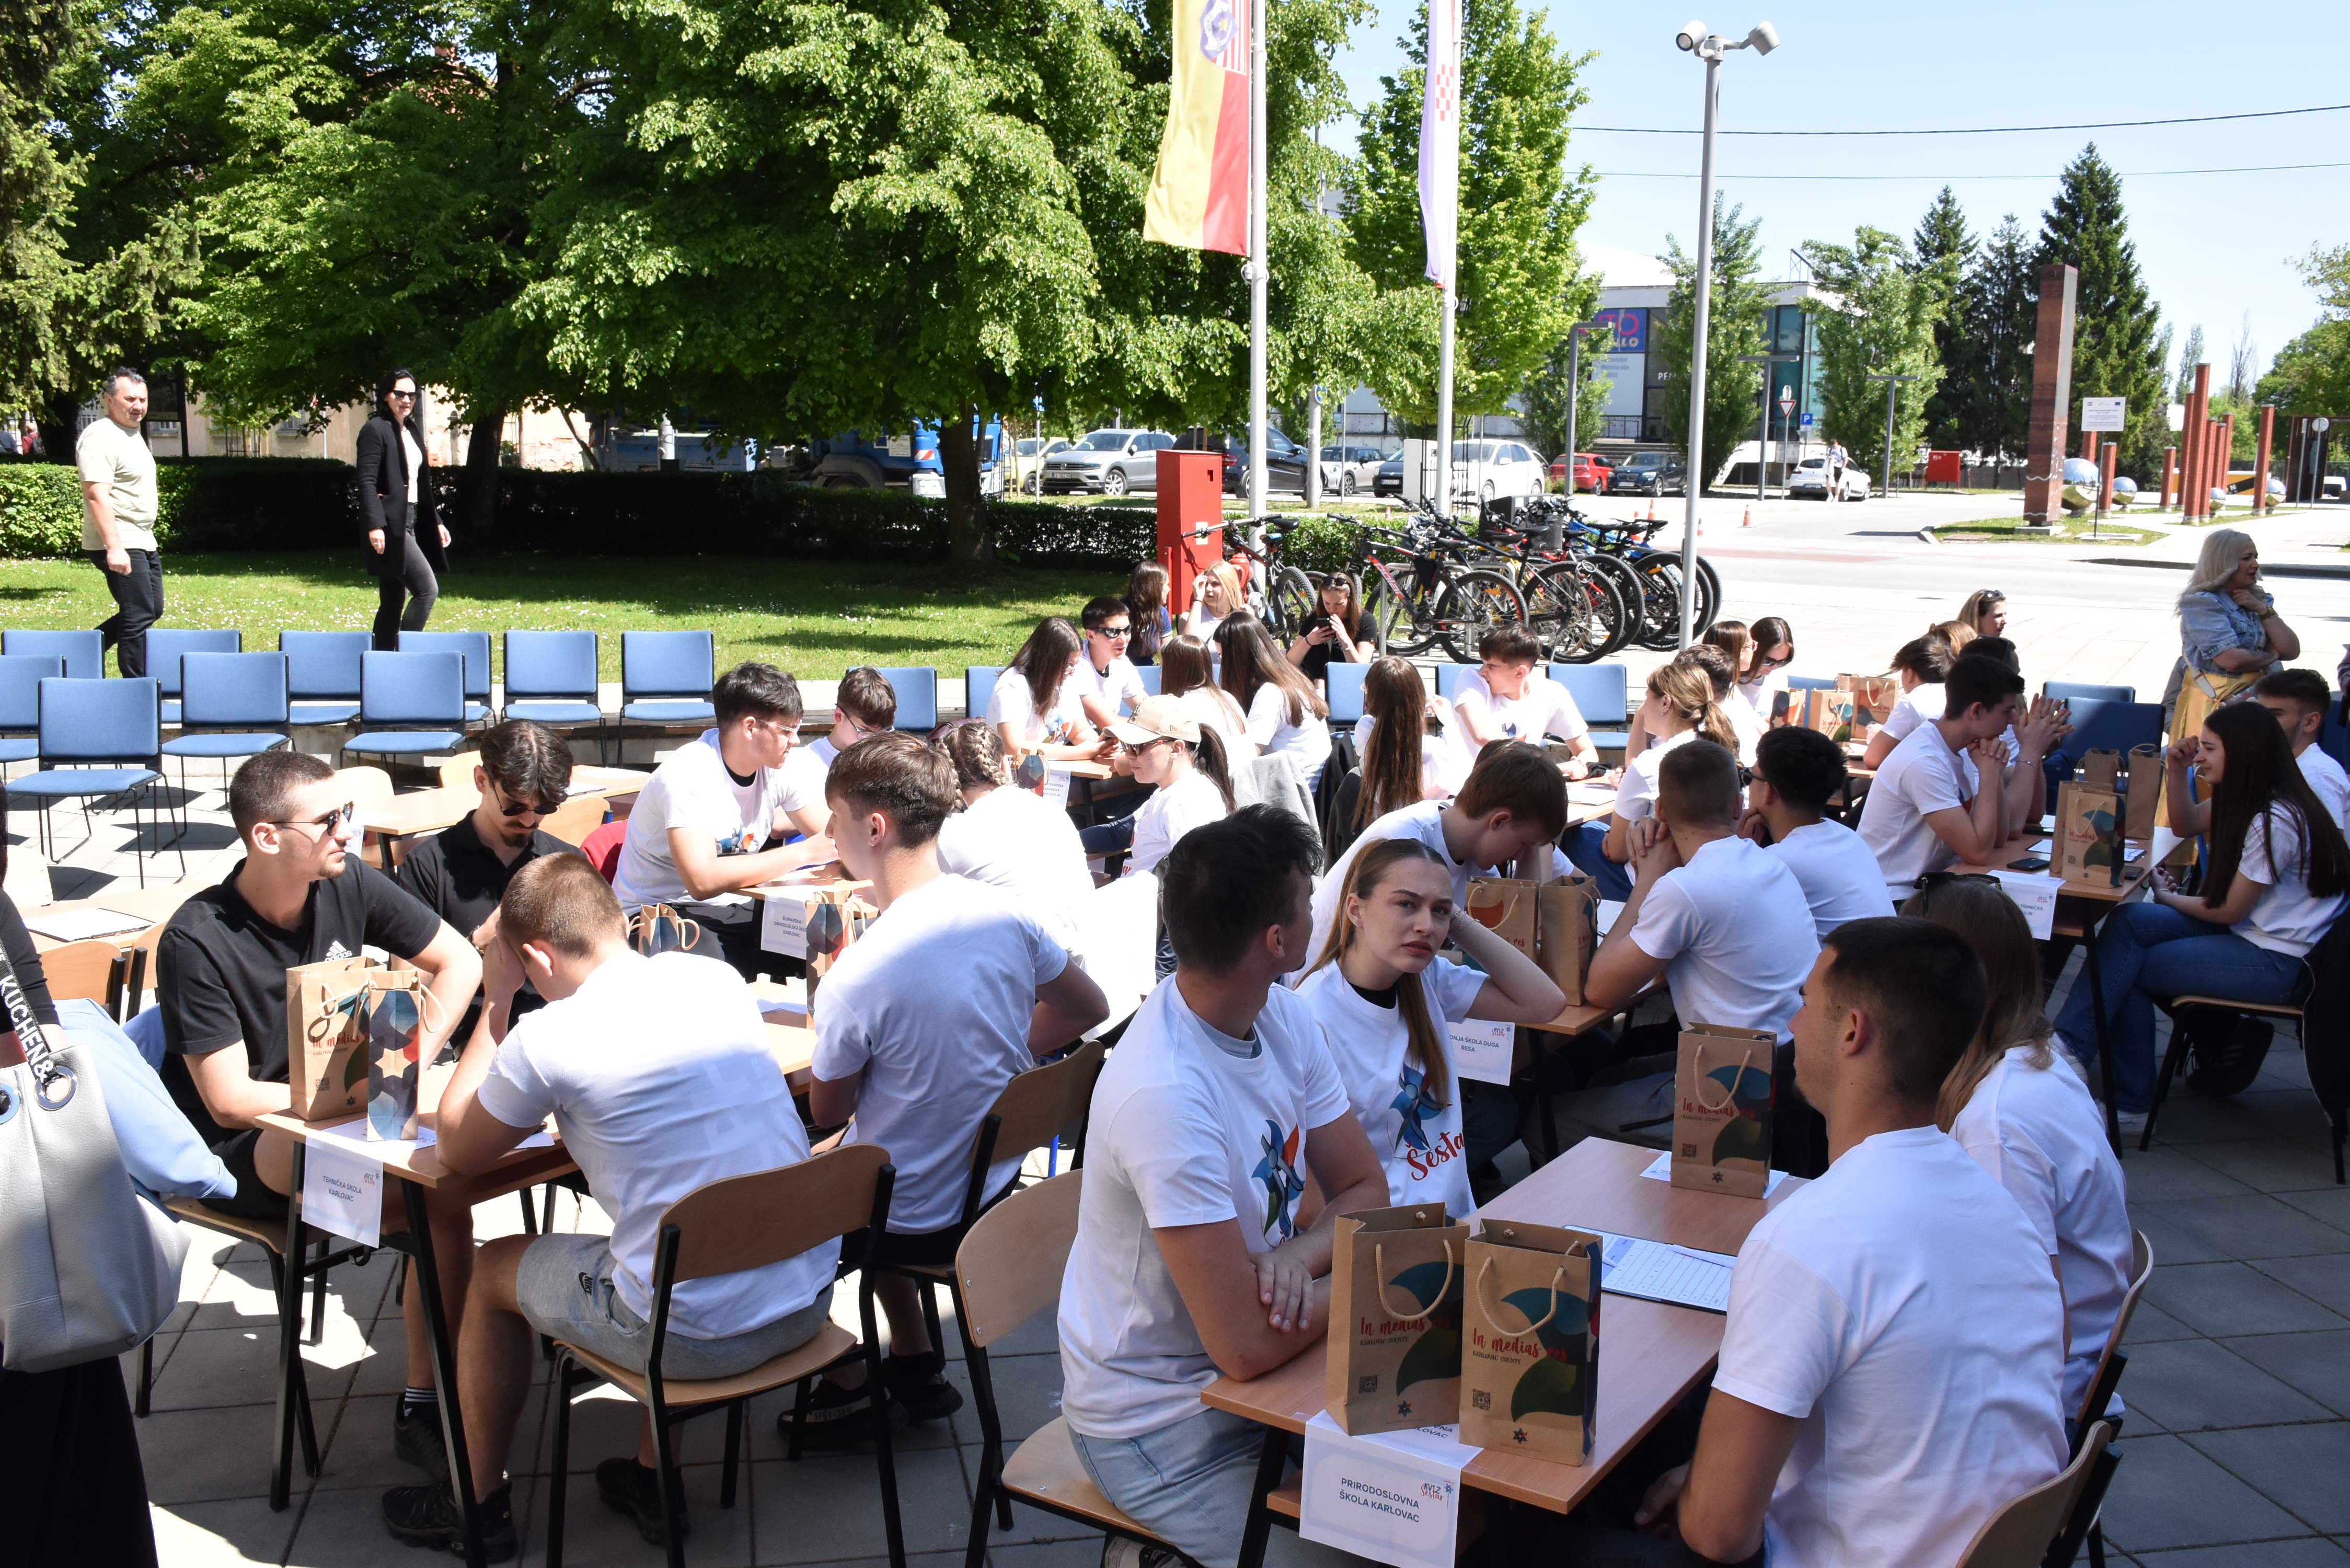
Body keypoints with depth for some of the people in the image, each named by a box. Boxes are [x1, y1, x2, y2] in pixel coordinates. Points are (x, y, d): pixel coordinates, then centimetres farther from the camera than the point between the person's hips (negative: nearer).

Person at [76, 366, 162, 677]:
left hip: (143, 543, 10)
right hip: (120, 545, -10)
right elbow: (96, 494, -23)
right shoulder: (101, 438, -15)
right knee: (139, 616, -9)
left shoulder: (134, 433, 16)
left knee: (153, 610, 15)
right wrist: (114, 547, -29)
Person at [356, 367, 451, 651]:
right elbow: (367, 481, -15)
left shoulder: (412, 430, 18)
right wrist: (375, 525, -23)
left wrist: (436, 521, 20)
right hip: (390, 525, -9)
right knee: (427, 589, -16)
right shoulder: (375, 430, -7)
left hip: (411, 521, 9)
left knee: (393, 602, 9)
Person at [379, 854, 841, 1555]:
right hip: (810, 1302, 6)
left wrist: (497, 1002, 8)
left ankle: (480, 1507, 37)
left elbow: (456, 1151, 7)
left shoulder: (548, 1038, -14)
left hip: (699, 1337, -6)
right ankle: (651, 1478, 40)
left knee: (494, 1269, 20)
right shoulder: (718, 978, 4)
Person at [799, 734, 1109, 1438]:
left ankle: (843, 1385, 31)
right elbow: (1087, 1007, 5)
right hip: (996, 1192, 6)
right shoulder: (1006, 915, -12)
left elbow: (828, 1113, -11)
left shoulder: (858, 976, -29)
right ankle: (916, 1362, 35)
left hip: (912, 1223, -6)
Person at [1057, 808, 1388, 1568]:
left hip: (1253, 1367, 7)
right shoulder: (1163, 1096, -31)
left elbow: (1365, 1190, 3)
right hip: (1162, 1422, -7)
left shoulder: (1285, 1018, -5)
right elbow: (1247, 1346, -30)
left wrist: (1298, 1254, -18)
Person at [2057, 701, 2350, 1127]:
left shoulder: (2275, 822, -24)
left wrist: (2169, 900, 0)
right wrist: (2178, 771, 5)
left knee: (2127, 970, -10)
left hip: (2277, 961, -9)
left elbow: (2229, 909, -17)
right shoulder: (2246, 797, 4)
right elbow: (2188, 823, 23)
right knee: (2129, 921, -6)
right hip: (2249, 930, 9)